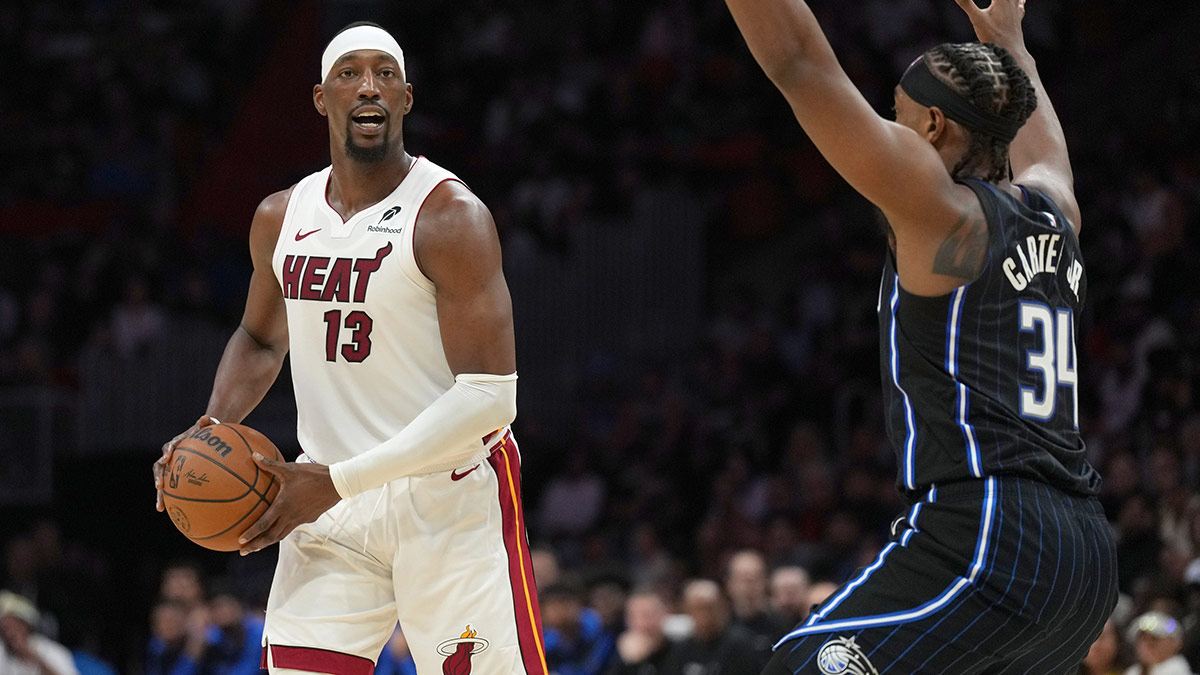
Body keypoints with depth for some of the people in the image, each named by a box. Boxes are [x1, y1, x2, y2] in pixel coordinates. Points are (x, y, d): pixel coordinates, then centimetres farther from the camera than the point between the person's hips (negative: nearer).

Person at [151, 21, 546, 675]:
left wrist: (340, 481, -22)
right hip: (329, 498, 5)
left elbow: (490, 398, -20)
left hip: (450, 493, -5)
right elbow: (260, 338, 27)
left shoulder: (449, 216, -14)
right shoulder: (280, 218, 7)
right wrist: (211, 428, 4)